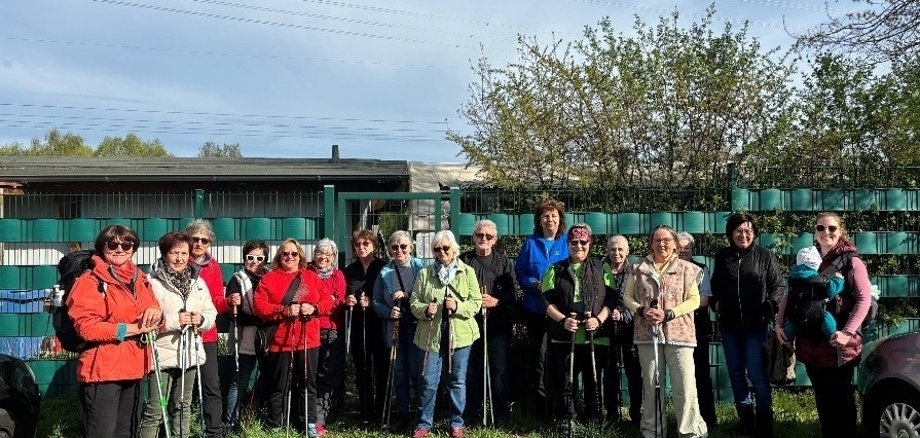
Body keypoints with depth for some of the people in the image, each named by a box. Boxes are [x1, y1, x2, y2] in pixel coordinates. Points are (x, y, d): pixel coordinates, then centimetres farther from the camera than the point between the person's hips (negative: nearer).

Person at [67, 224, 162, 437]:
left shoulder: (139, 279, 12)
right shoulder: (90, 281, -9)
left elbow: (152, 310, 17)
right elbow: (85, 327, -18)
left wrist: (156, 312, -8)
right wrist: (132, 329, -20)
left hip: (133, 369, 7)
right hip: (102, 370, -7)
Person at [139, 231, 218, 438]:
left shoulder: (197, 281, 9)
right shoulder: (152, 282, -10)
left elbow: (211, 312, 12)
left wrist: (202, 319, -9)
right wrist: (174, 321, -21)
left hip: (189, 354, 6)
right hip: (162, 355, -6)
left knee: (183, 407, 18)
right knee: (155, 411, -5)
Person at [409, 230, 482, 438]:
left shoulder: (467, 272, 3)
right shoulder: (425, 273, 4)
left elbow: (476, 303, 0)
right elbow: (413, 302, 4)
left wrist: (458, 307, -18)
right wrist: (425, 310, -17)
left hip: (460, 335, 0)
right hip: (432, 335, 0)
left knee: (457, 381, 7)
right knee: (428, 381, 1)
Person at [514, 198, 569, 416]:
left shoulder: (567, 243, 6)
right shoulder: (530, 243, 7)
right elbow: (520, 273, 6)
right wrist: (535, 284, -12)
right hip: (536, 310, 0)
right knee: (539, 356, 2)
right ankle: (541, 404, 11)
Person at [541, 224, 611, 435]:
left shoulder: (601, 268, 9)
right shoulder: (556, 270, 10)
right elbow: (548, 301, 3)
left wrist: (599, 319, -11)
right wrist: (563, 320, -12)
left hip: (595, 337, 0)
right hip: (564, 337, 0)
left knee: (593, 381, 6)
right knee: (565, 382, 3)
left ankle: (594, 422, 18)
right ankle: (566, 421, 15)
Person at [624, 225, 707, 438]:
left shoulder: (686, 269, 3)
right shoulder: (638, 268, 9)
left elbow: (694, 300, -1)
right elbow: (628, 297, 10)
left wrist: (668, 314, -13)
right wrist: (641, 310, -10)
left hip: (679, 334, -2)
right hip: (648, 334, 2)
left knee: (685, 386, -7)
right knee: (651, 385, 10)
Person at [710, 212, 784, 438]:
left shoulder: (764, 256, -2)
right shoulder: (721, 256, 6)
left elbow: (778, 286, 1)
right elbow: (715, 286, 18)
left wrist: (770, 304, -15)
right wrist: (716, 302, 2)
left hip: (756, 324, -4)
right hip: (730, 325, 4)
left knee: (756, 372, -6)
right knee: (735, 372, 12)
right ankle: (745, 417, 26)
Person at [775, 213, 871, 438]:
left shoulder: (850, 261, -4)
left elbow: (864, 299, -11)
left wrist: (847, 332, -21)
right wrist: (779, 322, -2)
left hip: (838, 345, -5)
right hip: (811, 343, 5)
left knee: (841, 400, 4)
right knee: (822, 399, 13)